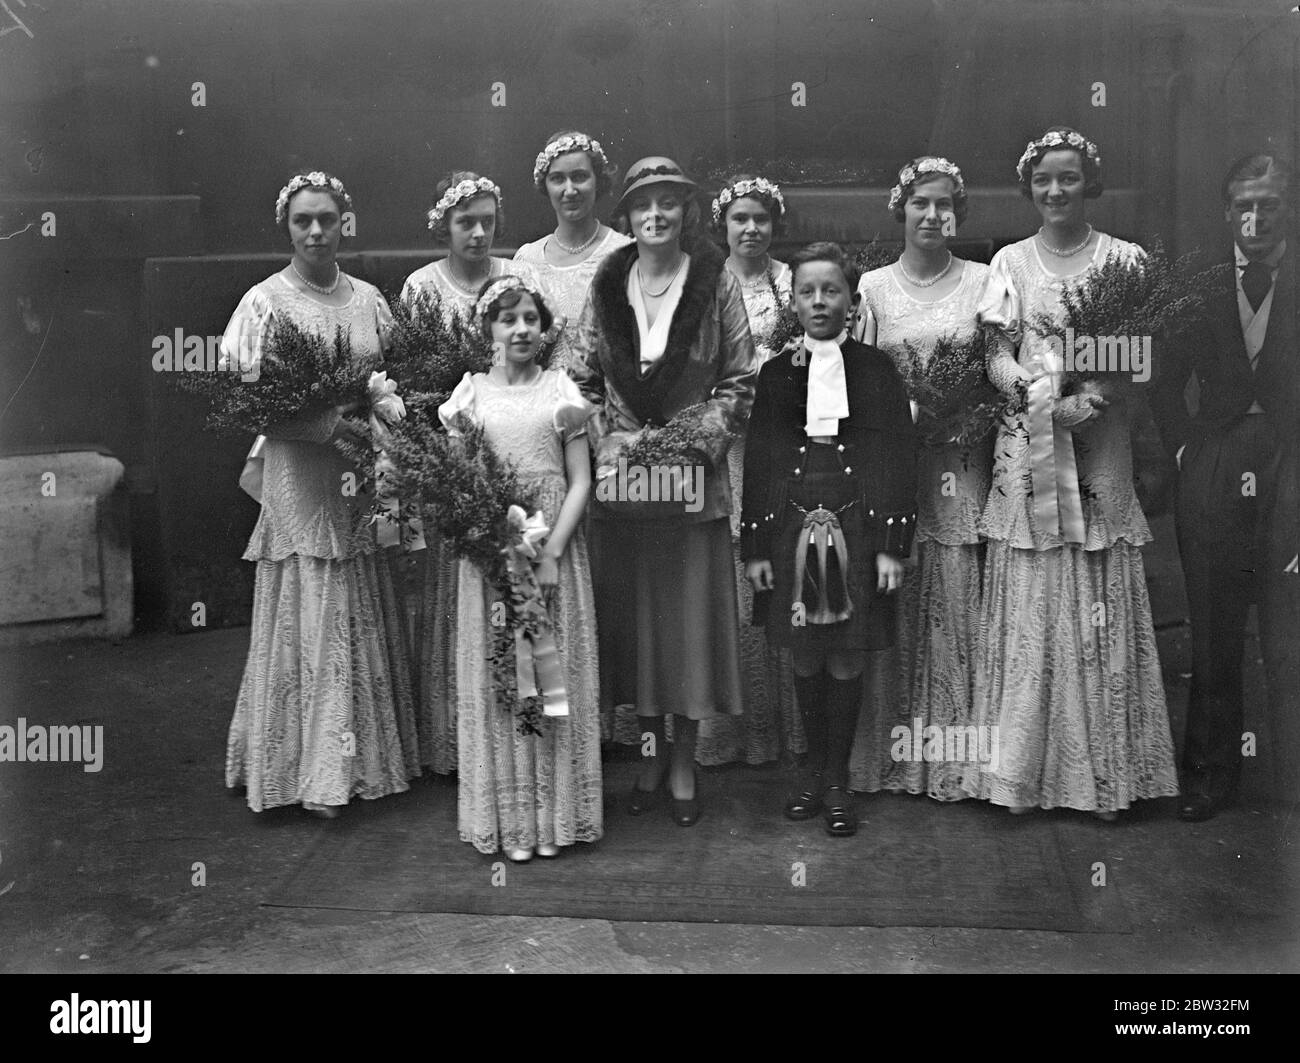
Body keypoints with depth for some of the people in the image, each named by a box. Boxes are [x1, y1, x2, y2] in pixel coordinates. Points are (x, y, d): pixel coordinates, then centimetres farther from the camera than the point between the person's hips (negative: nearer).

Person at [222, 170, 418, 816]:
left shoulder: (367, 298, 10)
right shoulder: (266, 301, -3)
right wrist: (328, 425, -19)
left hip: (365, 477, 4)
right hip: (298, 477, -4)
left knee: (364, 616, 8)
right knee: (309, 619, -1)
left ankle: (366, 756, 19)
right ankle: (316, 773, 9)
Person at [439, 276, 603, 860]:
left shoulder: (561, 389, 4)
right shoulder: (470, 391, 6)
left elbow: (580, 481, 0)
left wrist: (551, 555, -11)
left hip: (554, 547, 0)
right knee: (494, 680, 3)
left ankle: (555, 815, 13)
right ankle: (508, 816, 13)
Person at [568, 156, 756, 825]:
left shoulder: (715, 282, 0)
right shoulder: (605, 284, 6)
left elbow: (739, 382, 1)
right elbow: (582, 378, 9)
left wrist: (698, 438, -11)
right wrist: (608, 441, -4)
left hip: (693, 480, -2)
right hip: (619, 479, 2)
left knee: (691, 616, 3)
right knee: (630, 617, 7)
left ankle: (684, 765, 18)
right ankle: (649, 752, 24)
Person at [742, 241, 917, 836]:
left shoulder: (876, 369, 2)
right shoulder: (776, 373, 7)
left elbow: (898, 458, 0)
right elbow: (757, 461, 7)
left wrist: (892, 545, -7)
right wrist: (754, 547, 2)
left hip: (856, 531, -2)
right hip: (793, 530, 2)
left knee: (846, 661, 4)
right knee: (806, 659, 9)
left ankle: (837, 781, 16)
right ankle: (813, 772, 24)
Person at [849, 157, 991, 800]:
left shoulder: (983, 281, 8)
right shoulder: (872, 286, 8)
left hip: (962, 463, 0)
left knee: (958, 598, -2)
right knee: (895, 608, 1)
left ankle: (955, 756, 8)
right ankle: (894, 754, 11)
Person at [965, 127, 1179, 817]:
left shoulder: (1125, 259, 8)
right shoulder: (1011, 262, 10)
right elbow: (997, 357, 4)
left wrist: (1095, 398, -17)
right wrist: (1040, 400, -17)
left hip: (1100, 448, 0)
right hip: (1027, 445, 0)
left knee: (1101, 605, 0)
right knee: (1029, 605, 0)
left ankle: (1103, 771, 10)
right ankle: (1023, 771, 7)